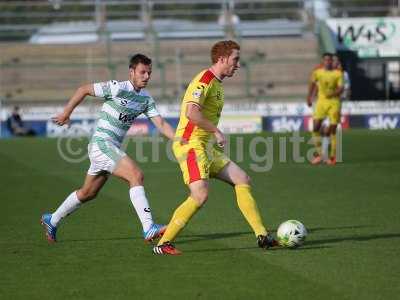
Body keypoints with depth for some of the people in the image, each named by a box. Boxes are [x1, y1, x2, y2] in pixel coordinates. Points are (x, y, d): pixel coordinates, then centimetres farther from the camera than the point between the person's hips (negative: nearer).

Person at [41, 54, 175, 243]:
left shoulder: (146, 99, 7)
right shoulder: (117, 88, -13)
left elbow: (161, 124, 1)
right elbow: (83, 90, -5)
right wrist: (66, 114, 1)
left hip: (113, 149, 8)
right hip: (101, 144, -8)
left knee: (88, 193, 19)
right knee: (136, 175, -23)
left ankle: (52, 220, 37)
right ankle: (148, 228, -29)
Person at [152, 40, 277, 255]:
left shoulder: (216, 83, 18)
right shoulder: (204, 80, -13)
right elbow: (191, 112, -27)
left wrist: (215, 137, 17)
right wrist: (216, 131, -20)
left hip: (204, 147, 10)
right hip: (190, 145, -10)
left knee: (242, 180, 6)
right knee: (200, 196, -21)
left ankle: (262, 236, 7)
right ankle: (163, 243, -12)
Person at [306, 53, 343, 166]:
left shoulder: (338, 73, -3)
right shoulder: (317, 73, 4)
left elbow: (341, 89, -10)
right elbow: (313, 84, 19)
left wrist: (333, 94, -27)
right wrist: (309, 97, 12)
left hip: (334, 102, -2)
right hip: (321, 101, 2)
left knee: (333, 130, -2)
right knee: (316, 127, -10)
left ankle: (332, 156, 5)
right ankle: (319, 154, 1)